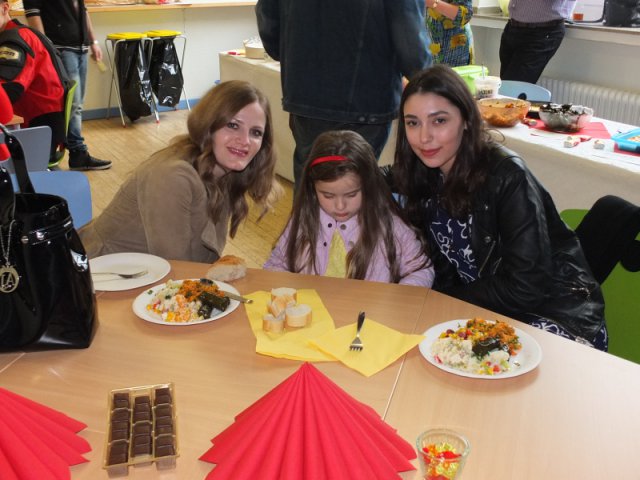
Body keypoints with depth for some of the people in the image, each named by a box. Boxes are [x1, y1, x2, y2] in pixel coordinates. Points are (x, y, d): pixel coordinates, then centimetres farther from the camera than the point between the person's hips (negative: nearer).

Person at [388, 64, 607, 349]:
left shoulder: (507, 176, -22)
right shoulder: (424, 176, -3)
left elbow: (526, 289, -23)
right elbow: (445, 274, 3)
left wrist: (447, 300, -15)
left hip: (557, 317, -6)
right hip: (484, 311, 6)